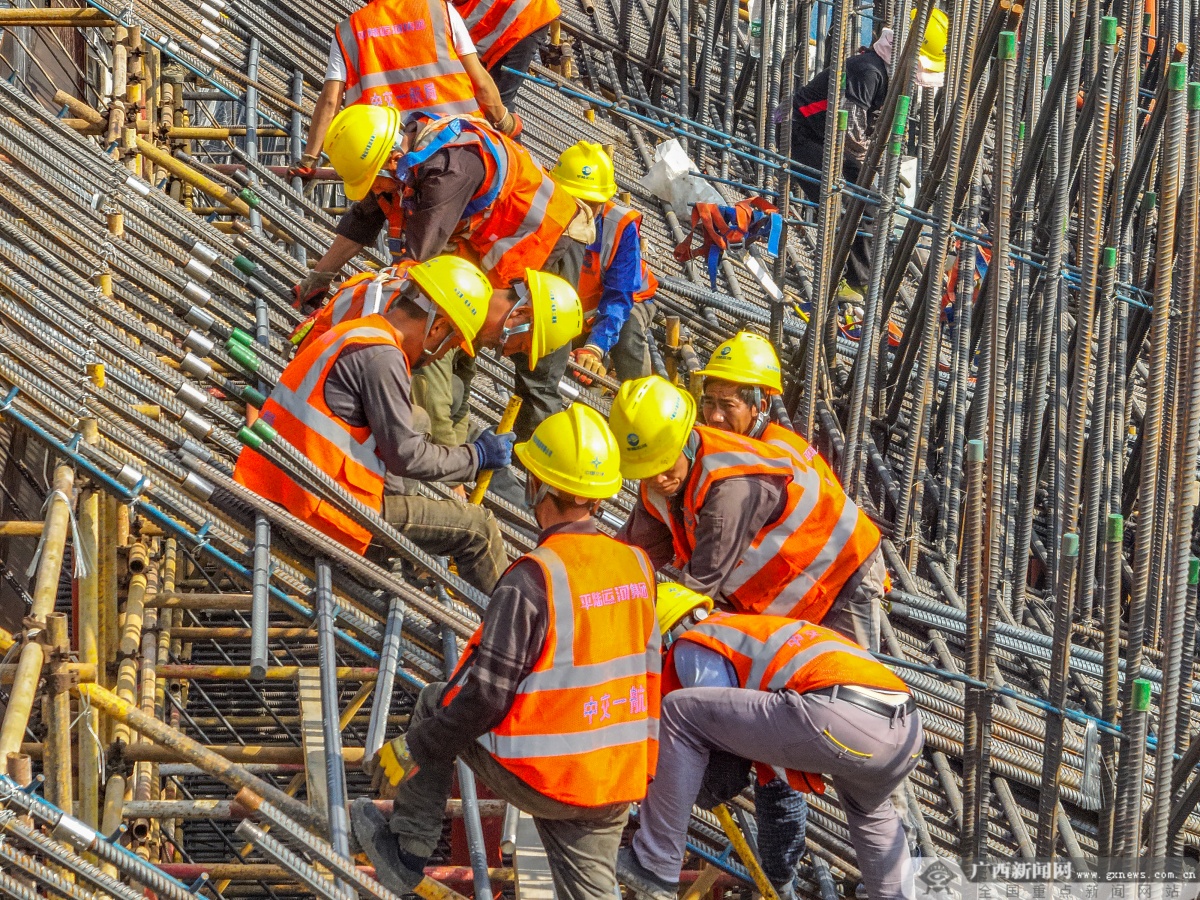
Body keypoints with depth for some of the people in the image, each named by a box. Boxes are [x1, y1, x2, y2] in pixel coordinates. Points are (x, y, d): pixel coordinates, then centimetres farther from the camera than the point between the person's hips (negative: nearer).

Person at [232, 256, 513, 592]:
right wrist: (477, 456, 1)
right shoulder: (381, 356, -14)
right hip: (323, 511, -10)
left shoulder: (348, 335, 16)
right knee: (477, 528, -3)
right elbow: (405, 456, -12)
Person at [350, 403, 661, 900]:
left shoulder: (532, 579, -20)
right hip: (619, 783, 5)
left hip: (538, 778, -5)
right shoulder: (638, 565, -1)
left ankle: (406, 851, 27)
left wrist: (411, 749, -7)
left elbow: (485, 693, -19)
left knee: (437, 705, 18)